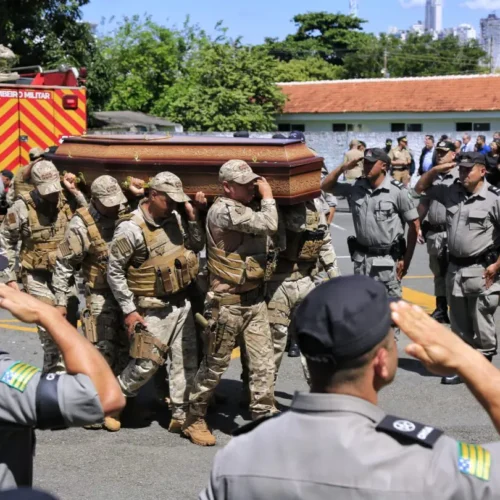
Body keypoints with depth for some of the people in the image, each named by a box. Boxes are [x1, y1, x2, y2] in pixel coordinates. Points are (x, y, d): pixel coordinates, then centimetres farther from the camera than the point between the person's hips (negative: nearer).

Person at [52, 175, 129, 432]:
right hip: (101, 297, -5)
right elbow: (64, 265, -8)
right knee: (103, 353, -5)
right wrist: (61, 301, -8)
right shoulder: (82, 224, -12)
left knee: (126, 350, 13)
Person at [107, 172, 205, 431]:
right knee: (146, 364, -3)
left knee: (186, 361, 7)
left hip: (182, 303, 6)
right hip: (154, 309, -6)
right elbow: (114, 271, -12)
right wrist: (129, 310, -13)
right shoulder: (131, 228, -16)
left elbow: (197, 246, 11)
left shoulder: (175, 217, 2)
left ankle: (180, 414, 17)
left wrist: (193, 217, -4)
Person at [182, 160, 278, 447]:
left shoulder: (247, 210, 14)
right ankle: (194, 419, 20)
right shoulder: (224, 210, -17)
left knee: (264, 363, 4)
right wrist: (268, 197, -8)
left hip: (255, 300, 8)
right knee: (215, 364, 4)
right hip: (228, 302, -8)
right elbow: (269, 225, -23)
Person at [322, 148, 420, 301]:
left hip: (387, 260, -5)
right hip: (361, 259, 5)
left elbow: (414, 225, -6)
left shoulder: (397, 191, -11)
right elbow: (326, 186, 12)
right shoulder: (356, 188, 2)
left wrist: (406, 260, -7)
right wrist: (343, 167, -4)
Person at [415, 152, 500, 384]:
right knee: (460, 326, 15)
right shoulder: (452, 192, 5)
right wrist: (435, 170, 1)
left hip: (481, 270, -6)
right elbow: (420, 188, 18)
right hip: (455, 268, 6)